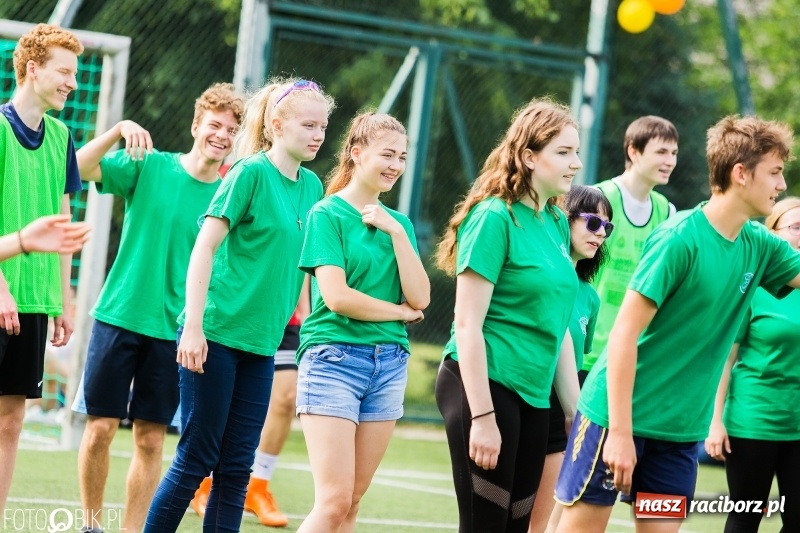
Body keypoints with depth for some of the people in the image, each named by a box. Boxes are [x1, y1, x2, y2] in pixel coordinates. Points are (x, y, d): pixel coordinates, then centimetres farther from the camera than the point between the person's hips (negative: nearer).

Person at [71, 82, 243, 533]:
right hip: (120, 316, -1)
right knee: (101, 428, -1)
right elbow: (82, 167, -13)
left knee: (151, 440, 2)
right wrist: (120, 130, -28)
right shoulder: (150, 166, -2)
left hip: (175, 330, 1)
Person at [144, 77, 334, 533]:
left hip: (261, 343, 6)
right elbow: (205, 247, -13)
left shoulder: (312, 186, 10)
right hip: (217, 335, -6)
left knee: (236, 467, 6)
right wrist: (193, 327, -18)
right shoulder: (251, 171, -10)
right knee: (196, 458, -3)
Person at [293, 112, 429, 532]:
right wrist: (401, 311, -2)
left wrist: (397, 233, -5)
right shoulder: (327, 214, -4)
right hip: (333, 357, -6)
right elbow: (337, 297, -14)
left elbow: (420, 298, 3)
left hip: (390, 363, 6)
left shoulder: (397, 223, 14)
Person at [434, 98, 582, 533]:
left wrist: (575, 410, 15)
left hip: (533, 395, 8)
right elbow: (467, 325, -15)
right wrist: (483, 416, -19)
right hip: (484, 385, -8)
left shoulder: (557, 224, 11)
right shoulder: (495, 217, -12)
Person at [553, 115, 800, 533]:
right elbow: (624, 333, -17)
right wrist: (620, 431, -20)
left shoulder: (759, 247, 3)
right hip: (619, 417, -6)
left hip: (681, 427, 6)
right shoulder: (681, 238, -16)